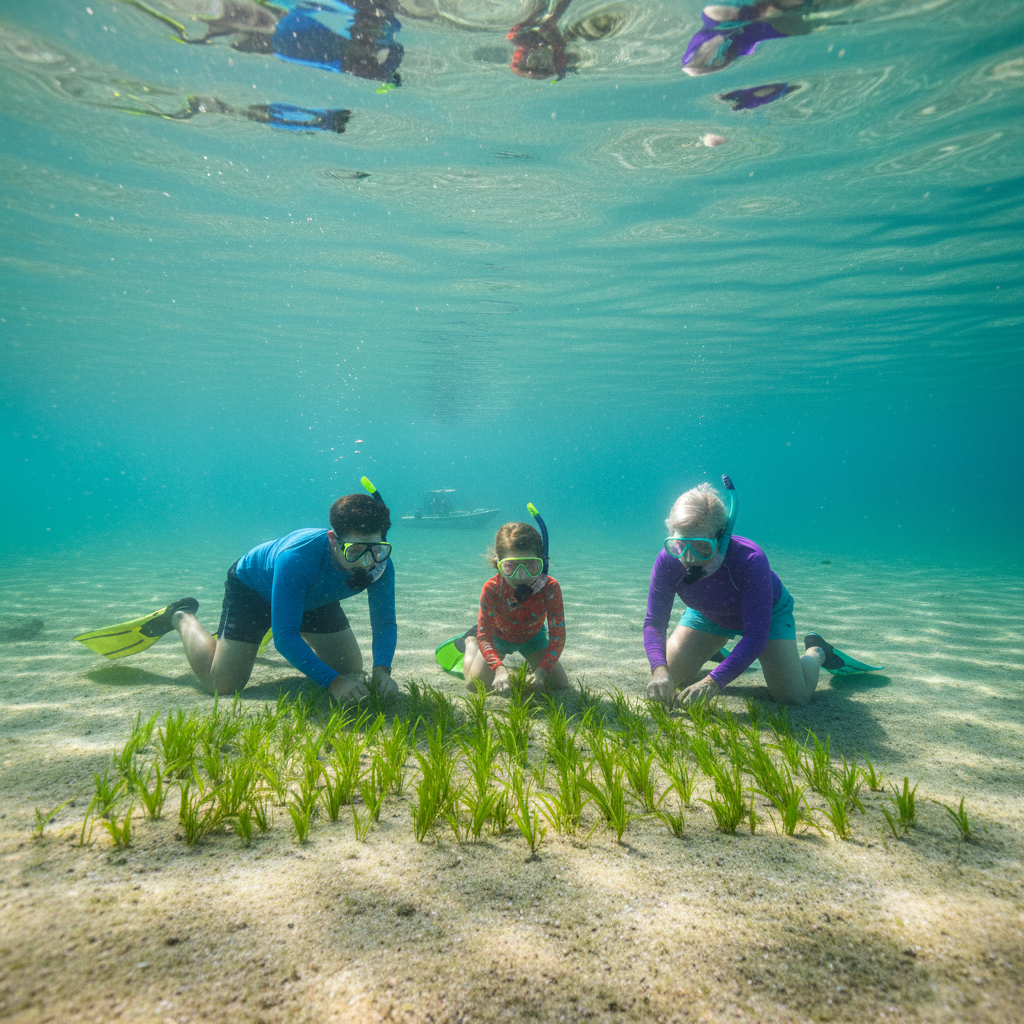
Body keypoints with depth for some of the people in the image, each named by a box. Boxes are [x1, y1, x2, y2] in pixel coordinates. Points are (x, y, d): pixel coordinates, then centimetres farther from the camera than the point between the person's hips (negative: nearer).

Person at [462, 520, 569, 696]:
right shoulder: (491, 589, -37)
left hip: (533, 636, 1)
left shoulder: (550, 588, -36)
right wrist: (499, 668, -51)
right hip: (499, 635, -1)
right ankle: (470, 643, 22)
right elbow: (485, 637, -33)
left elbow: (557, 635, -31)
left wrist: (542, 671, -44)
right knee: (476, 683, -11)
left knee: (560, 684, -6)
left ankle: (531, 661, 28)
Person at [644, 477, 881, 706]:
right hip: (708, 616, 3)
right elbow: (654, 622, -26)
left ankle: (816, 652, 22)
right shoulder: (668, 561, -32)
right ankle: (714, 648, 27)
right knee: (671, 678, -5)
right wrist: (659, 670, -45)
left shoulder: (750, 560, -41)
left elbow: (756, 635, -40)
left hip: (767, 612, -3)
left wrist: (714, 682, -49)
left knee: (794, 696, -13)